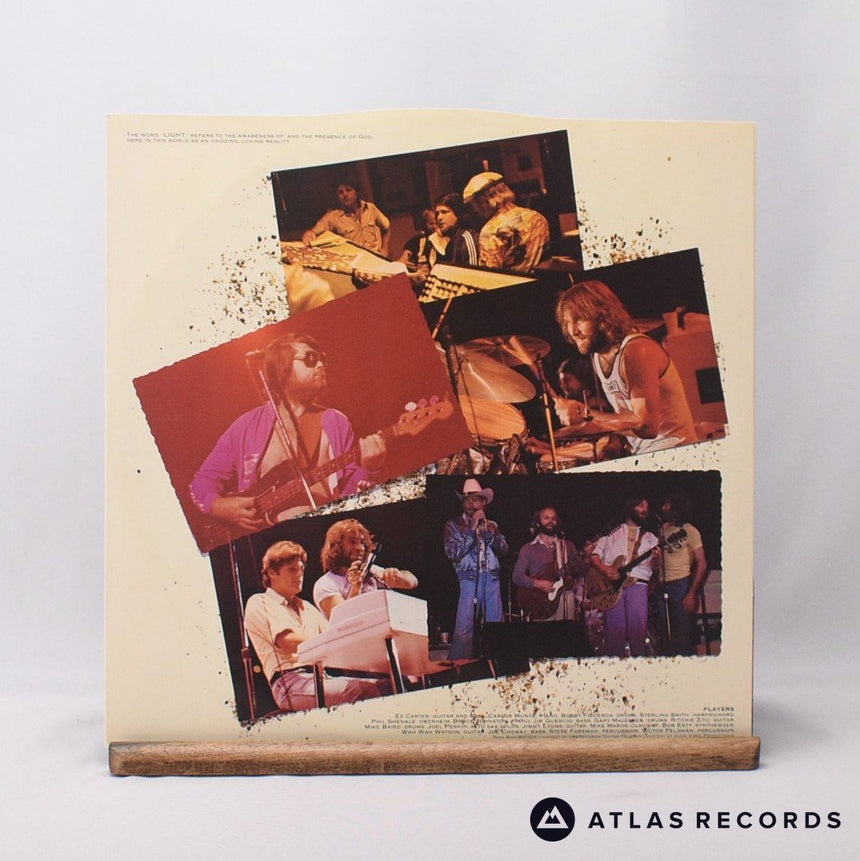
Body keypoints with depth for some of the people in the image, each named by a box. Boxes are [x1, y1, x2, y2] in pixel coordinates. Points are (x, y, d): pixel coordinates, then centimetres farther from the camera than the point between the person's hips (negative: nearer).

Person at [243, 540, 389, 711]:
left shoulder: (307, 607, 31)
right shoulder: (258, 603, 7)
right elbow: (288, 642, -9)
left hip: (323, 677, 7)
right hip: (289, 682, -6)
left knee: (385, 685, -23)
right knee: (361, 690, -35)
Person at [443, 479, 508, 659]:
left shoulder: (492, 525, 17)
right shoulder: (454, 525, 6)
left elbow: (503, 549, 5)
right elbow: (453, 553, -6)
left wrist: (490, 532, -10)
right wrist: (472, 530, -9)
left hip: (492, 579, 4)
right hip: (469, 580, -4)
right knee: (463, 630, -12)